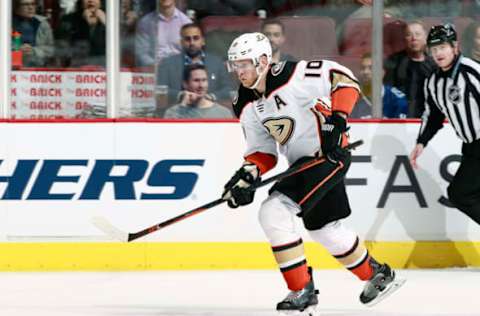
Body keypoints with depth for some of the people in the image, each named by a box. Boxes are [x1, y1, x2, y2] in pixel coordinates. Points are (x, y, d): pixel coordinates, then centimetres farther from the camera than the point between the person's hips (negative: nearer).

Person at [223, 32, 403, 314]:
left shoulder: (291, 77, -21)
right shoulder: (246, 106, 5)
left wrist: (337, 120, -26)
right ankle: (378, 275, 42)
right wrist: (249, 174, -9)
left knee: (274, 213, -19)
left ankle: (302, 290, -11)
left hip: (330, 154, -9)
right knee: (326, 230, 19)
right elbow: (262, 150, 10)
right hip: (302, 163, 9)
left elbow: (344, 79, -19)